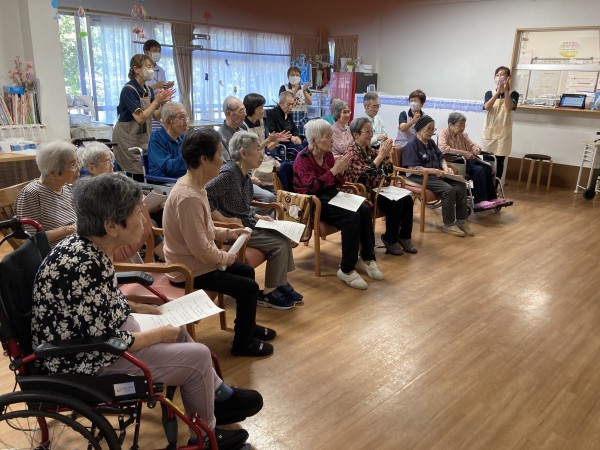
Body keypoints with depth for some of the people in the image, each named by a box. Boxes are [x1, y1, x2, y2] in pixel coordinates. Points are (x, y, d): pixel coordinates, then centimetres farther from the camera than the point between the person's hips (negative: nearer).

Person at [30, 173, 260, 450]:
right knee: (198, 356, -5)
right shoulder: (87, 267, -32)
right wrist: (159, 335, -12)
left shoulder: (82, 245, -4)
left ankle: (220, 396, 33)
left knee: (178, 330, 17)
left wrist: (137, 308, 7)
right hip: (84, 364, -9)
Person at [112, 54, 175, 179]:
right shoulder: (128, 90, -16)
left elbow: (156, 116, 7)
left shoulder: (149, 90, 6)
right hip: (128, 138, -7)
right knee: (138, 174, -5)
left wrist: (164, 102, -9)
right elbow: (140, 118, -24)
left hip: (144, 136, 7)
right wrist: (156, 101, -21)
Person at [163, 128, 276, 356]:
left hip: (196, 260, 10)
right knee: (249, 287, -8)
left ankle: (247, 326, 36)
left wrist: (227, 233, 4)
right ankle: (243, 343, 13)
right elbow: (201, 248, -30)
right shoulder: (189, 197, -31)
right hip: (191, 270, -10)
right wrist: (224, 257, -13)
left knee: (246, 271, 18)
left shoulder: (191, 184, 1)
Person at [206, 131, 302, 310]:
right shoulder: (228, 174, -19)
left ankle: (281, 284, 13)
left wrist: (258, 217, 5)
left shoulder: (244, 175, 9)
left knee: (284, 238, 3)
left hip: (247, 224, 9)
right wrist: (223, 219, -25)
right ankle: (267, 294, 0)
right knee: (280, 244, -14)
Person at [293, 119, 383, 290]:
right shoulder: (303, 158, -10)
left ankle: (367, 258, -6)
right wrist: (334, 169, -22)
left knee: (365, 210, -20)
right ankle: (346, 270, -20)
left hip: (331, 195, 7)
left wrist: (341, 170, -7)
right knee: (352, 218, -29)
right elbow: (312, 187, -23)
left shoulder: (328, 155, 10)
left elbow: (337, 184, 13)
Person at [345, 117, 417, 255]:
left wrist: (387, 155, -6)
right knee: (395, 203, -25)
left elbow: (388, 170, 12)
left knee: (407, 199, -12)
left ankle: (404, 236, 1)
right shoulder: (352, 151, -10)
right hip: (364, 191, -7)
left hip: (378, 188, 8)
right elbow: (364, 174, -25)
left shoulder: (369, 149, 11)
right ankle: (390, 239, -6)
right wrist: (381, 155, -25)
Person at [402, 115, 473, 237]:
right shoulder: (411, 145, -9)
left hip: (436, 175, 8)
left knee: (461, 185, -13)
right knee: (448, 189, -28)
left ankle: (461, 220, -4)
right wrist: (434, 171, -21)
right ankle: (448, 224, -14)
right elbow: (413, 168, -17)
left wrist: (445, 168, -1)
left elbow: (441, 157, 22)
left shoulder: (431, 142, 16)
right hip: (421, 178, -8)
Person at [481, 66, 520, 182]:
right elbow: (487, 107, -14)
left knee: (500, 160, 2)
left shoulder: (513, 94, 2)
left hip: (504, 132, -1)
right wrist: (498, 91, -20)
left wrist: (506, 90, -19)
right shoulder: (489, 93, 5)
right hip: (489, 131, 1)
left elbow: (509, 107, -18)